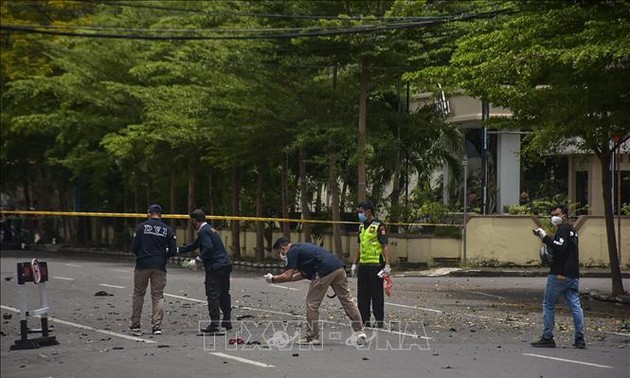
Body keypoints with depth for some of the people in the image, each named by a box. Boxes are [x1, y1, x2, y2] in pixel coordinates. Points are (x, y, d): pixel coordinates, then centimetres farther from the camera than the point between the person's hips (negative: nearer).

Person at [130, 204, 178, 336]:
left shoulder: (142, 226, -2)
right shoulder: (167, 230, 3)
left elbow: (134, 247, -4)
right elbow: (173, 251, 1)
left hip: (142, 265, -1)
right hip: (159, 266, 1)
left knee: (138, 294, 11)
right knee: (158, 296, 7)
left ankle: (135, 325, 11)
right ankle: (157, 326, 0)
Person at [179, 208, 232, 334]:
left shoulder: (203, 231, -11)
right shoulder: (210, 229, 20)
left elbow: (208, 248, -26)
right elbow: (195, 245, 28)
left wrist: (198, 260, -16)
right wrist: (178, 250, 28)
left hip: (215, 268, -10)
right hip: (225, 266, 10)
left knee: (213, 296, -7)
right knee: (224, 294, 17)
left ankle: (214, 326, -7)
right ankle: (227, 322, 27)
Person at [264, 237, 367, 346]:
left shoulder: (292, 252, 4)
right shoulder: (301, 247, 31)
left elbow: (288, 276, -4)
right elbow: (304, 274, 34)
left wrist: (273, 279, 12)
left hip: (324, 272, -9)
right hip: (339, 267, 9)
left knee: (312, 304, 5)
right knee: (347, 300, 10)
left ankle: (312, 337, 10)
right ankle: (359, 331, 9)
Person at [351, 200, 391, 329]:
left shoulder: (379, 226, -8)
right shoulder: (362, 226, 16)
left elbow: (385, 247, -12)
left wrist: (387, 265, -19)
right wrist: (354, 264, 19)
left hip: (376, 265, -8)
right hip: (363, 265, 8)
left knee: (377, 295, -2)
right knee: (362, 295, 8)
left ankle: (379, 322, 5)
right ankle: (364, 321, 15)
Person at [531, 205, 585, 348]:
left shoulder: (563, 229, -8)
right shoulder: (572, 230, 21)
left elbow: (559, 248, -22)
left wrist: (545, 237, -17)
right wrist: (545, 237, 14)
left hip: (559, 274, -9)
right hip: (573, 275, 9)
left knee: (548, 305, 0)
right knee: (575, 305, 3)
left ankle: (547, 338, 0)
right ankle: (580, 339, -1)